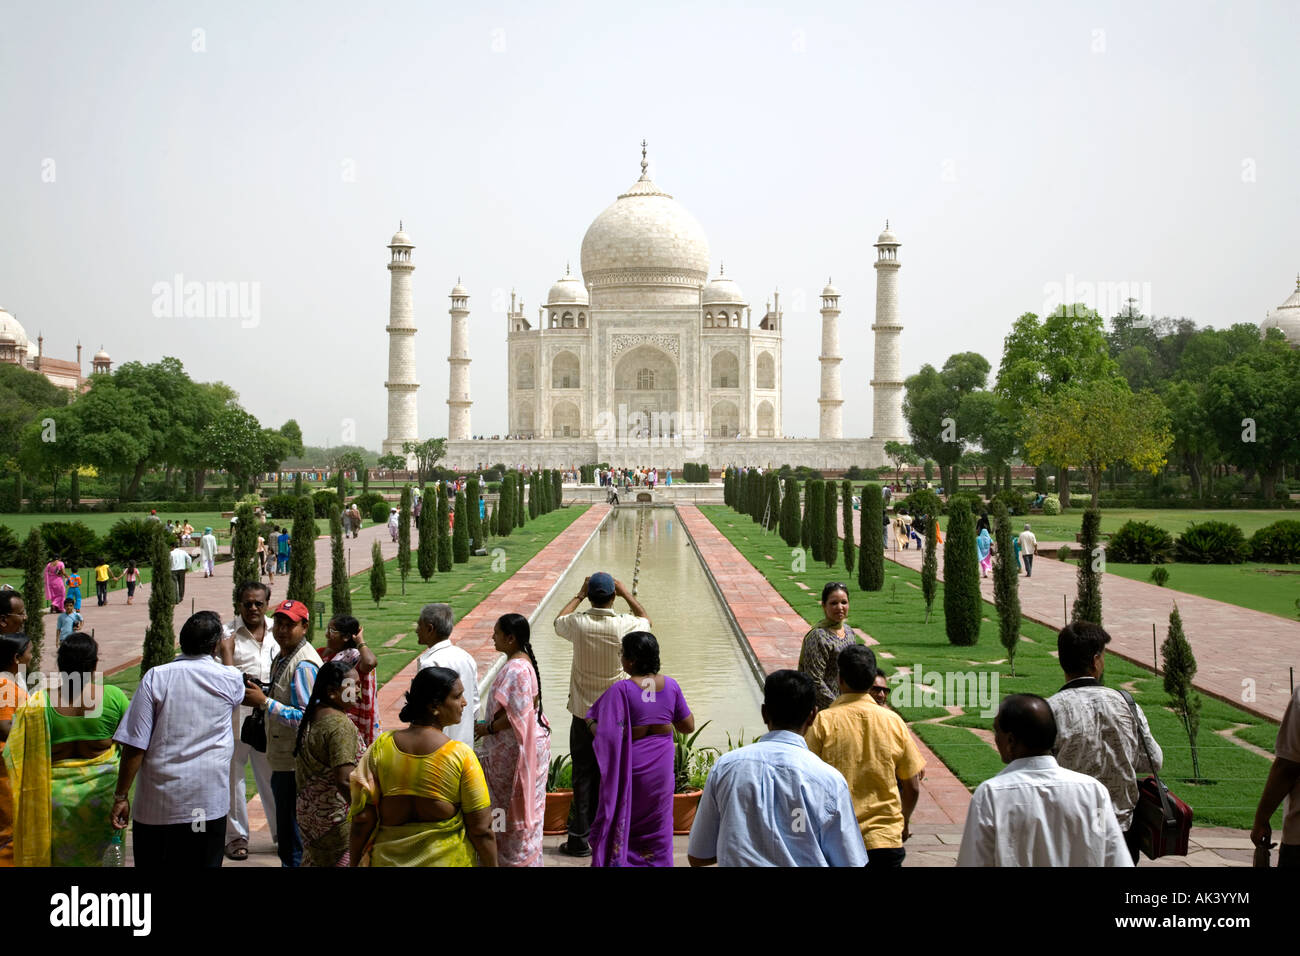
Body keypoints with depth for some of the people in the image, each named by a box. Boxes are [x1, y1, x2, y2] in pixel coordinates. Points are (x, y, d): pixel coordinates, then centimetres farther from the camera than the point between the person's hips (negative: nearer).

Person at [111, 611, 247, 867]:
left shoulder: (156, 677, -6)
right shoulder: (229, 679, -2)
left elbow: (134, 746, -9)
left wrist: (121, 796, -1)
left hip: (157, 802, 0)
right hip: (209, 802, 1)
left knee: (152, 863, 12)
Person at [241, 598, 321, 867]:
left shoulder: (304, 666, -18)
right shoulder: (282, 658, 14)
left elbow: (306, 718, -23)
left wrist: (265, 702, -23)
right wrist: (261, 697, 6)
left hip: (294, 764, -10)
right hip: (283, 761, 10)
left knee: (292, 842, -4)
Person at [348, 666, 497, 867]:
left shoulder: (381, 747, -8)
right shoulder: (461, 756, -17)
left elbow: (362, 819, -7)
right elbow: (481, 830, -13)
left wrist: (354, 862, 6)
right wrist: (491, 864, 1)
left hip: (389, 859, 2)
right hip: (447, 859, -2)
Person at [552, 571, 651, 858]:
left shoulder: (579, 624, -13)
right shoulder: (624, 625, -14)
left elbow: (558, 621, 13)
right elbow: (646, 620, 11)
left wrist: (579, 595, 17)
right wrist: (627, 594, 14)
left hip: (583, 714, 0)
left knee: (583, 777, 6)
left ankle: (580, 839, 9)